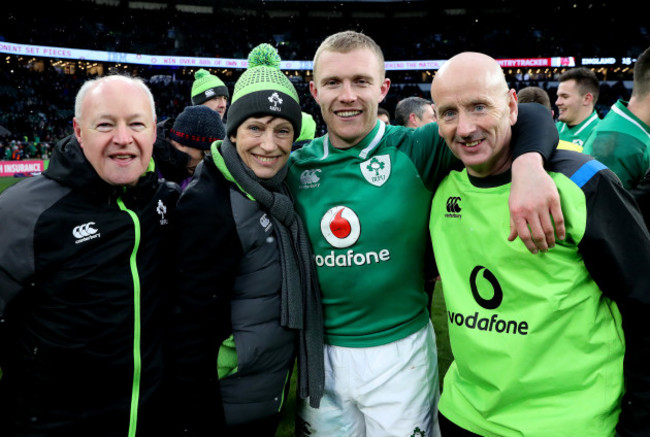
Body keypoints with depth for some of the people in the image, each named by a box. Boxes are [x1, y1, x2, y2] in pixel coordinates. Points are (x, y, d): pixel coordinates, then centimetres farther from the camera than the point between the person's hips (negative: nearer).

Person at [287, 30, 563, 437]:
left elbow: (525, 115, -16)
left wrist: (528, 164, -33)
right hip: (320, 353, 3)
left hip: (401, 349, -2)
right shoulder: (296, 165, -2)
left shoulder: (416, 150, -11)